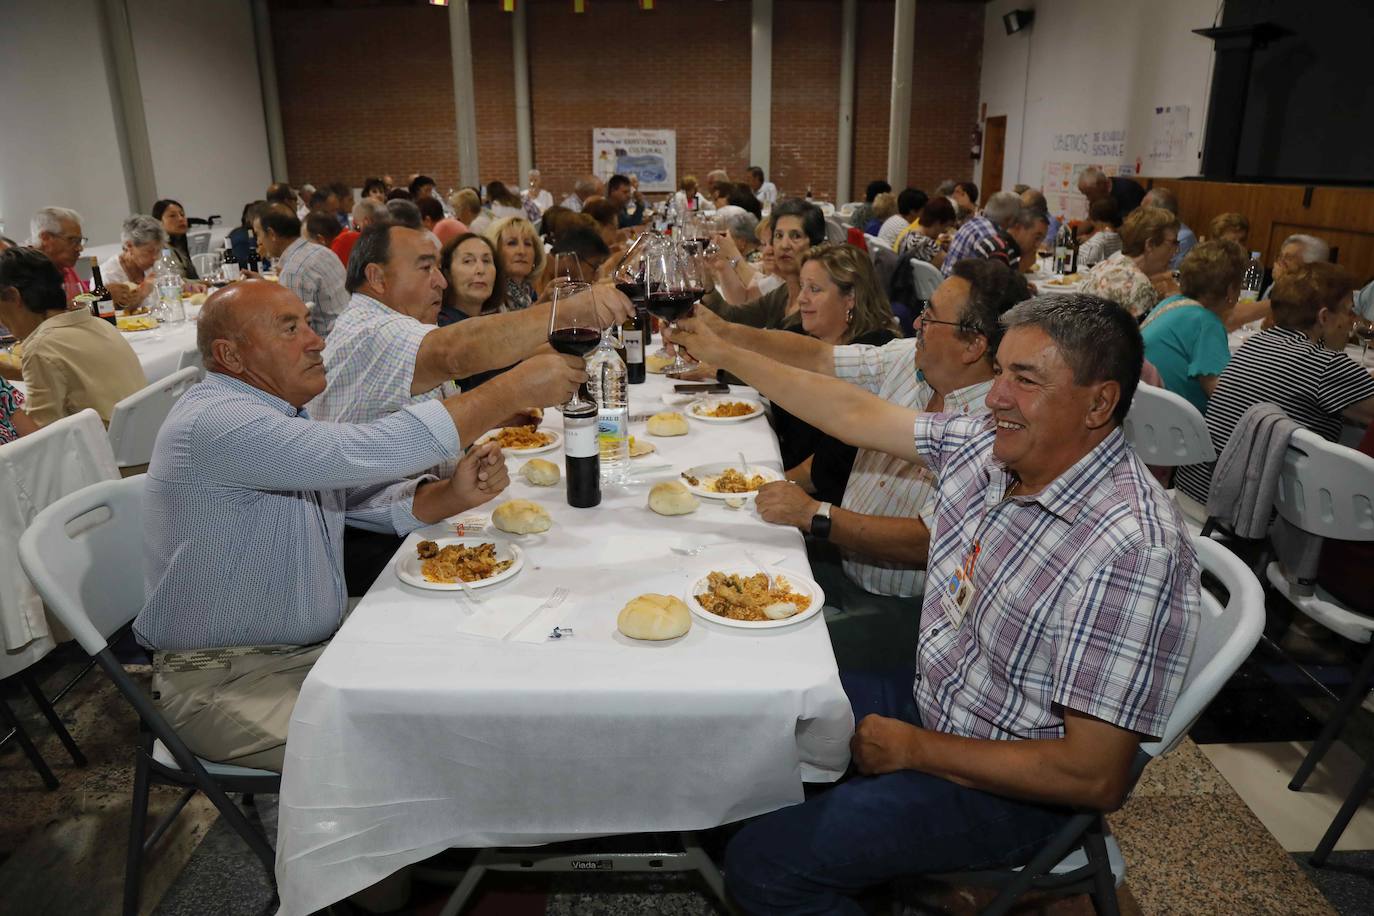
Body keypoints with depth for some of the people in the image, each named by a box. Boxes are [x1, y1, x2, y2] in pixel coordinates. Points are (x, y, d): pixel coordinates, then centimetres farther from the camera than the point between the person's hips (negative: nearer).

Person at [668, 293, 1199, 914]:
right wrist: (724, 354, 8)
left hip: (1009, 787, -8)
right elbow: (857, 415, 5)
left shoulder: (1133, 551, -30)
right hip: (928, 697, 8)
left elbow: (1097, 780, -27)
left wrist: (913, 749, -18)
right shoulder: (986, 447, -6)